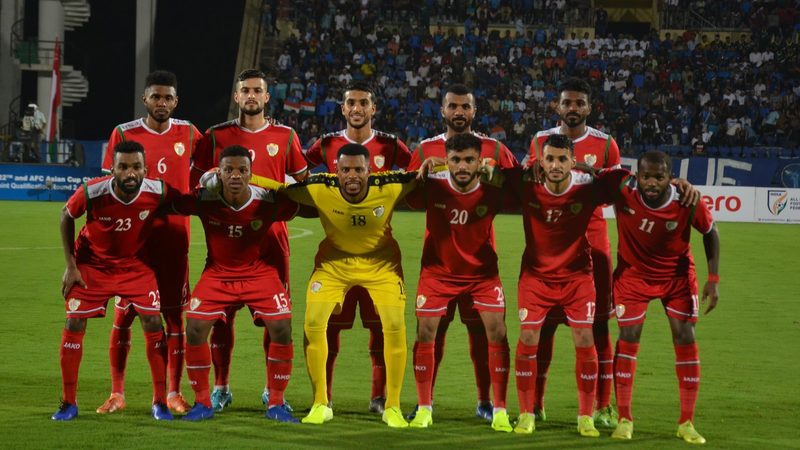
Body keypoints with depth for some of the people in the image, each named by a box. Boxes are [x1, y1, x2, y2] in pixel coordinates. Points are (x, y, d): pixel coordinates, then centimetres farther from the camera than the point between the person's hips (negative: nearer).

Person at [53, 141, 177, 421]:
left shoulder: (158, 191, -25)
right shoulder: (91, 193, -28)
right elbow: (66, 216, -7)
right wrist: (71, 266, -6)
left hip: (135, 265, 1)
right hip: (92, 264, -1)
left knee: (153, 323, -8)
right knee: (73, 325, -4)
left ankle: (160, 403, 5)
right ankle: (69, 403, 10)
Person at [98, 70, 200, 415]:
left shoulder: (188, 134, 4)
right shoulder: (124, 134, -1)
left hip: (174, 237, 1)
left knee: (174, 315, 3)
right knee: (123, 314, 0)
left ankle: (174, 393, 9)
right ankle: (117, 393, 9)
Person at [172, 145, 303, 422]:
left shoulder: (268, 202, -19)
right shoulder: (202, 200, -19)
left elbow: (294, 207, -1)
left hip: (259, 272, 0)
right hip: (217, 272, 0)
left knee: (282, 328, -15)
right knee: (194, 328, -14)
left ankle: (276, 404, 2)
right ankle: (202, 403, 4)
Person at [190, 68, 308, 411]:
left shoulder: (285, 136, 7)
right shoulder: (217, 136, 6)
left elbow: (304, 182, 15)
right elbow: (194, 181, 10)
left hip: (271, 233, 0)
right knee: (221, 312, -1)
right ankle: (220, 387, 9)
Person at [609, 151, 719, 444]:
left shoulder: (687, 201, -25)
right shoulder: (623, 193, -27)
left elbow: (710, 232, -7)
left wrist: (713, 279, -10)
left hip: (677, 275, 1)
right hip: (633, 273, -1)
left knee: (685, 338, -3)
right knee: (628, 337, -7)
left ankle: (687, 423, 6)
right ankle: (624, 420, 5)